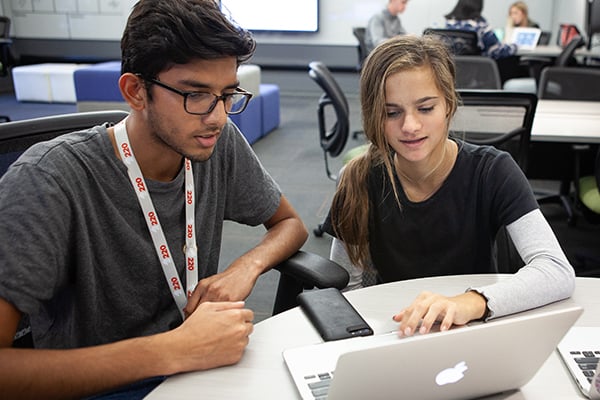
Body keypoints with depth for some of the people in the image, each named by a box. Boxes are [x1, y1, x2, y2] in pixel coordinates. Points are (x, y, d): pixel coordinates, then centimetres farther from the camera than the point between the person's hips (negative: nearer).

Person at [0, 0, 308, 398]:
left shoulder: (220, 142, -7)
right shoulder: (49, 180, -23)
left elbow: (290, 224, 7)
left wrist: (246, 267, -14)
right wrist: (170, 351, -34)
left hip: (200, 365, 4)